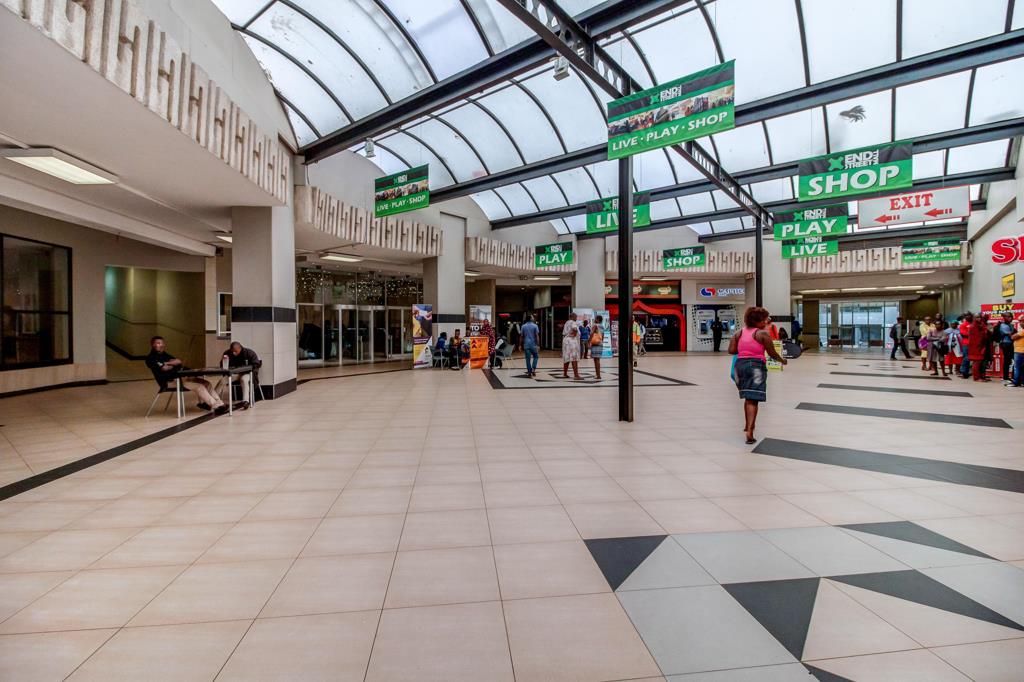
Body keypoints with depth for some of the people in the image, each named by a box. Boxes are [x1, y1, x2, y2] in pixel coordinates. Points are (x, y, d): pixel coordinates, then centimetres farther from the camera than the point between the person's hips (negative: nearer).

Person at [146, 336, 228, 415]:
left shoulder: (165, 354, 23)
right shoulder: (151, 358, -2)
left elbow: (179, 361, 9)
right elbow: (165, 368, -13)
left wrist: (168, 363, -8)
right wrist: (174, 364, 6)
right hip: (170, 381, -9)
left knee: (205, 383, -7)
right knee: (198, 386, -24)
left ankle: (219, 403, -11)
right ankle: (216, 407, -25)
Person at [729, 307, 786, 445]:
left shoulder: (739, 333, 9)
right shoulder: (763, 334, -5)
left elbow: (731, 351, 3)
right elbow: (772, 354, -2)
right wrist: (782, 360, 17)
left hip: (740, 365, 5)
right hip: (756, 366, -5)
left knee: (748, 398, 22)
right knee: (753, 400, -7)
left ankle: (748, 425, 34)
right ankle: (749, 431, -16)